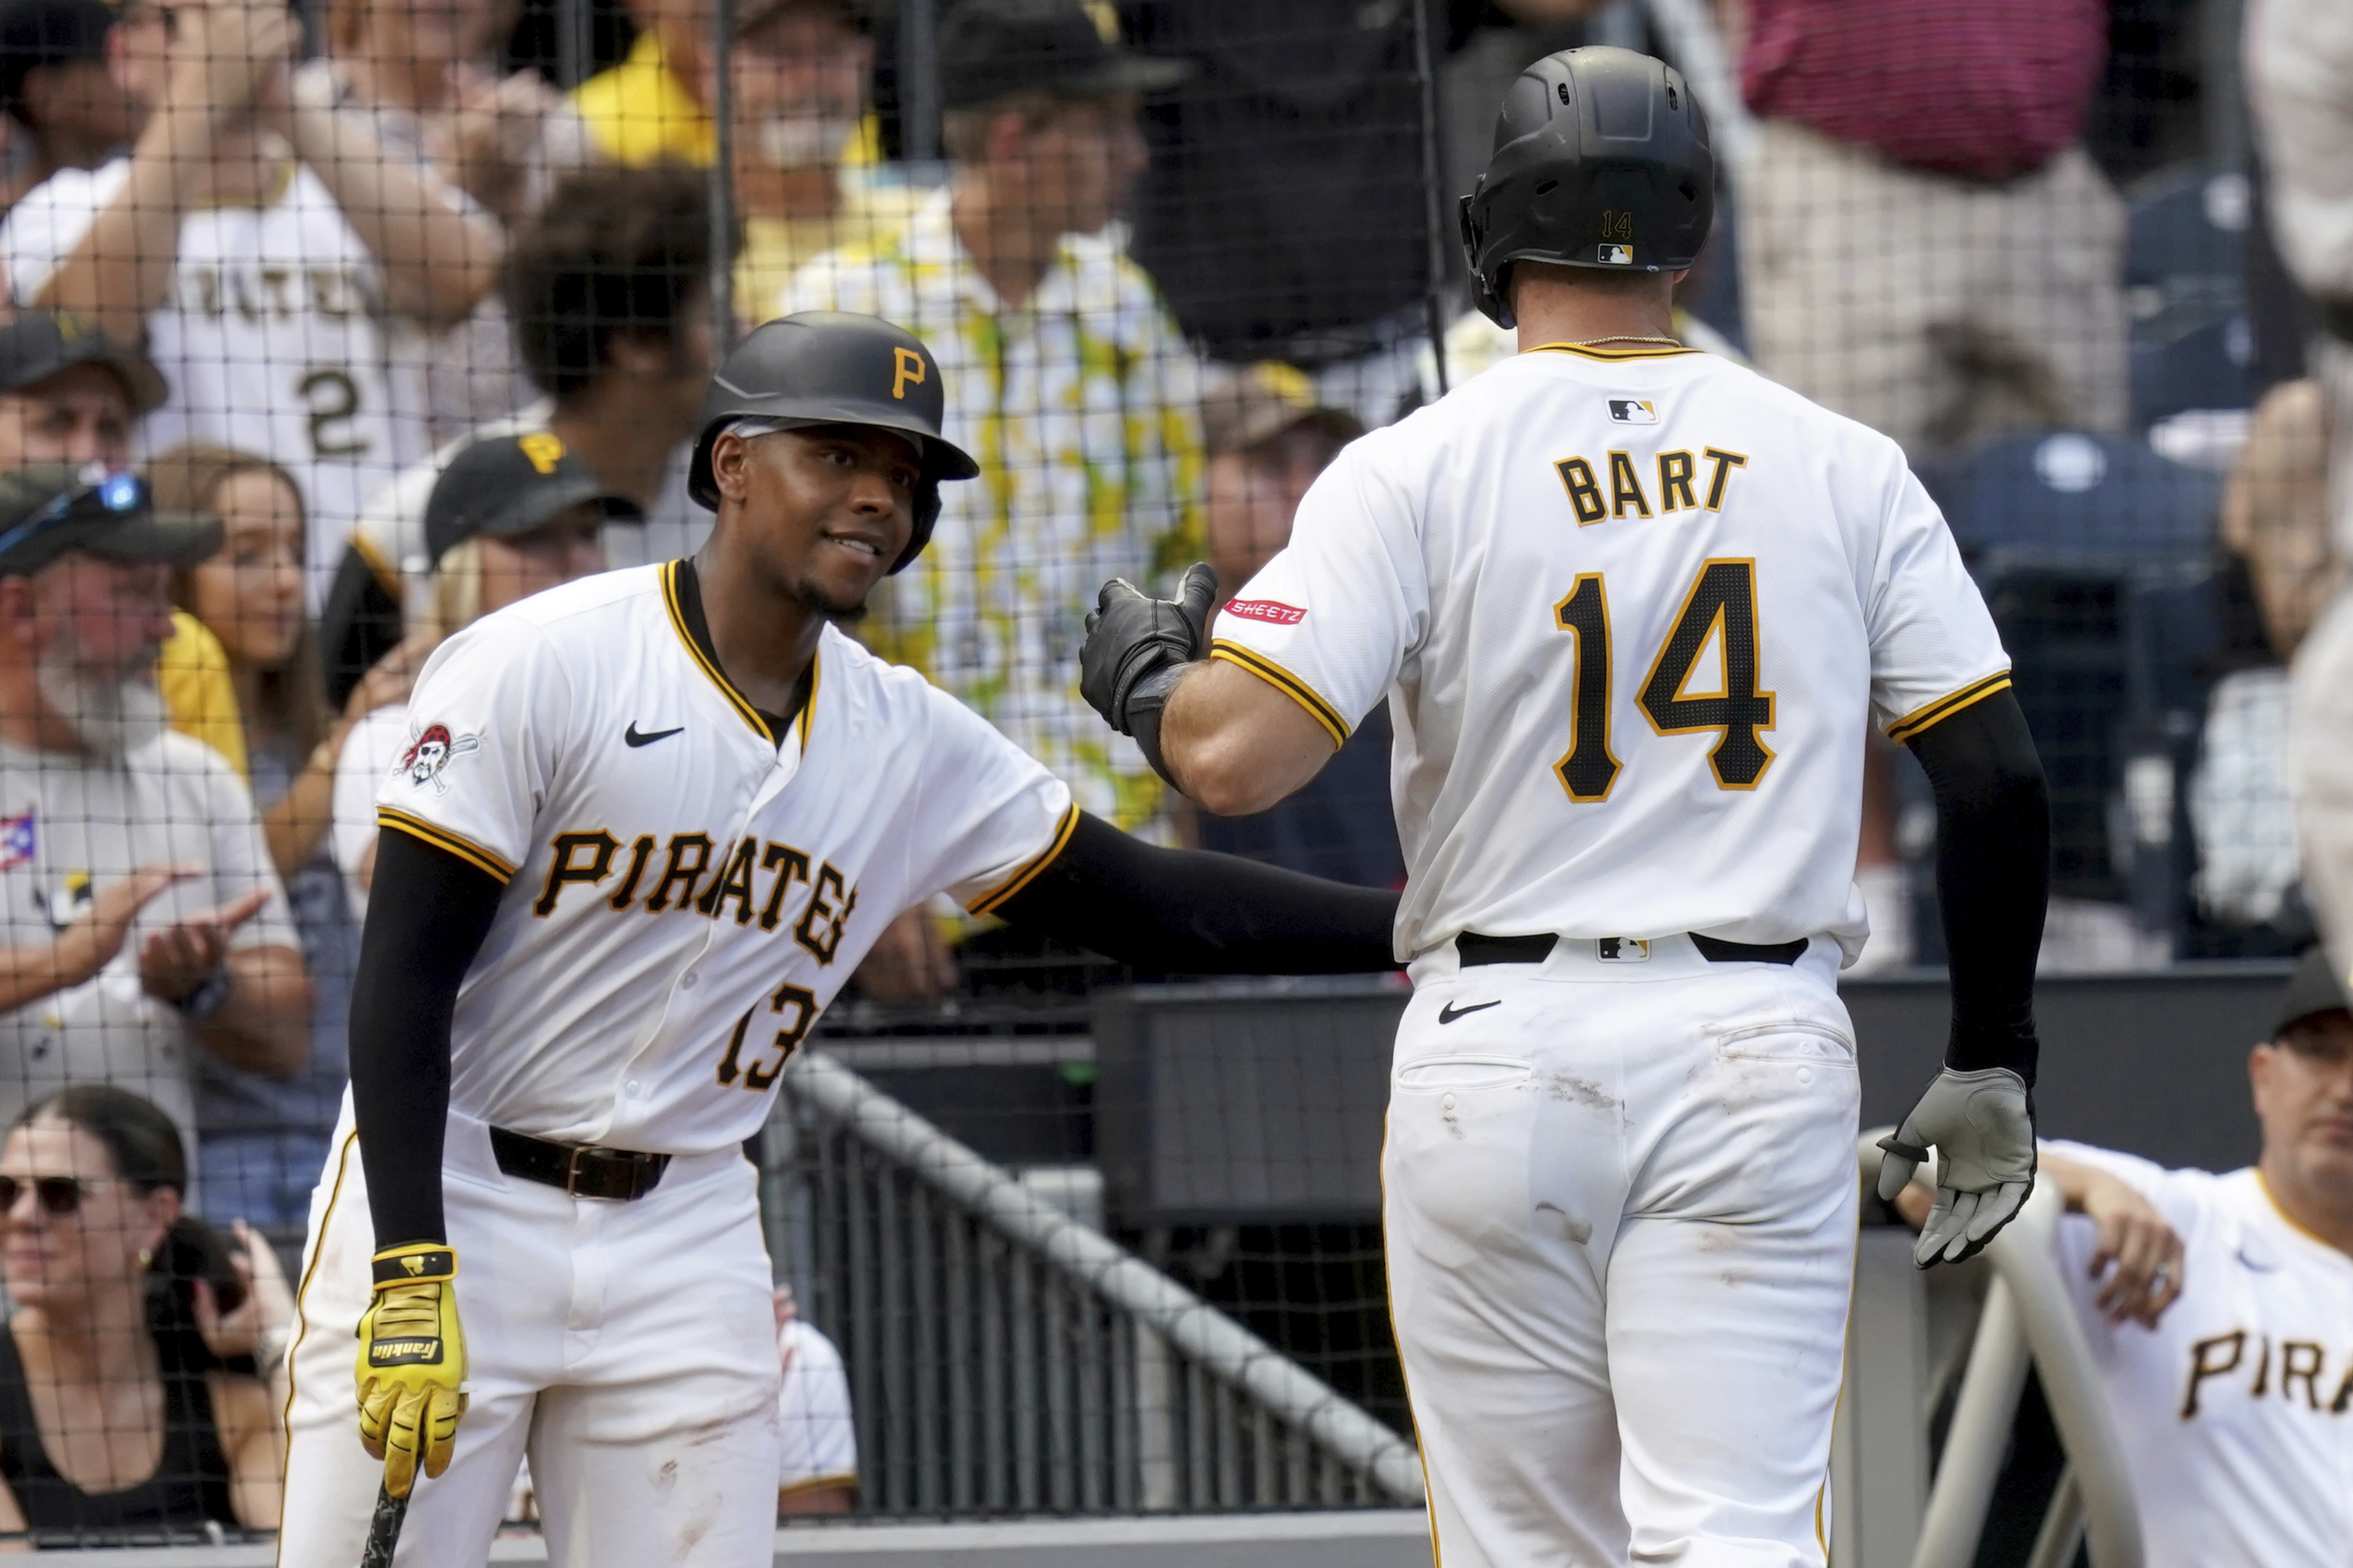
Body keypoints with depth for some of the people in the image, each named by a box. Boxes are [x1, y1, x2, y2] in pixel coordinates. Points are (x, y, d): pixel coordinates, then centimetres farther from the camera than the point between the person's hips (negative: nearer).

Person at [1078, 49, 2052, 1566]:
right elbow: (2000, 773, 3)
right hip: (1763, 1046, 1)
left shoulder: (1418, 469, -3)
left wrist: (1143, 671, 10)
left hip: (1503, 1046, -1)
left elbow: (1235, 757, -13)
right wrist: (1993, 1059, 12)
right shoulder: (1844, 468, 5)